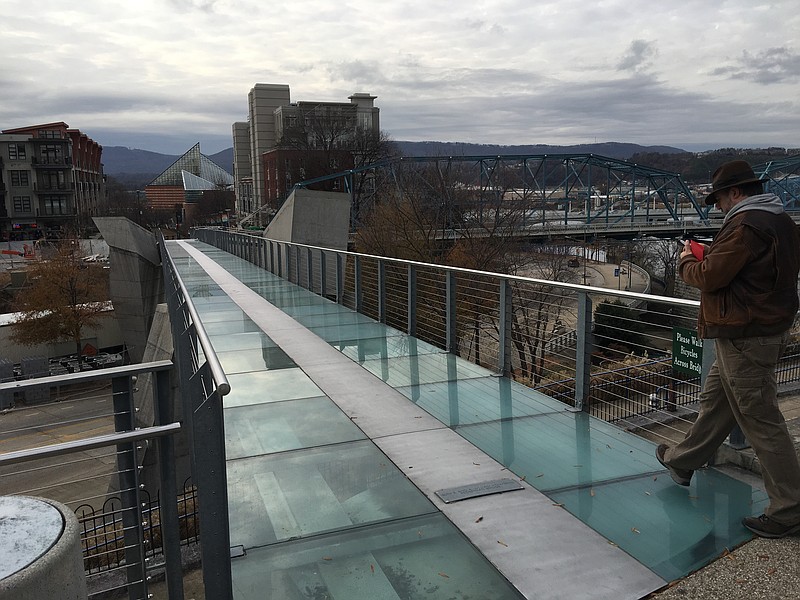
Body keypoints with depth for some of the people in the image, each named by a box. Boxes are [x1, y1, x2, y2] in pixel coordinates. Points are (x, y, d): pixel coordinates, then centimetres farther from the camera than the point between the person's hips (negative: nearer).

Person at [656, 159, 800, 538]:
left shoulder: (745, 226, -20)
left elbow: (710, 277, -20)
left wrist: (687, 264, 0)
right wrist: (708, 258, 9)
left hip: (744, 335, -11)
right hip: (769, 327, 11)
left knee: (761, 421, -3)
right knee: (715, 400, 22)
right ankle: (683, 462, 39)